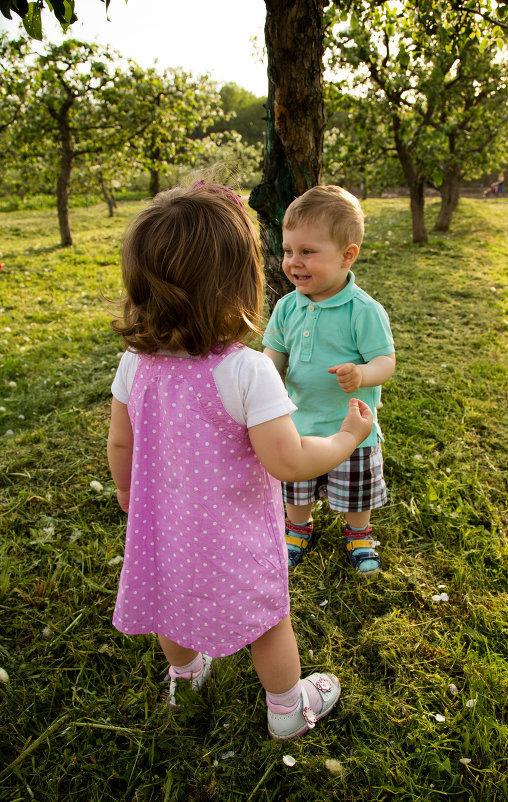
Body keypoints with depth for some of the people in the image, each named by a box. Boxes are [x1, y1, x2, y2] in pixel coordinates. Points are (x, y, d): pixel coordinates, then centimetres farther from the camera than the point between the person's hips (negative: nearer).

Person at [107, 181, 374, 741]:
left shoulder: (135, 363, -12)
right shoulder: (247, 371, -29)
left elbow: (119, 444, -1)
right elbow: (288, 462, -26)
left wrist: (126, 490, 18)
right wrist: (350, 436, -10)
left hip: (163, 524, 5)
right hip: (233, 535, -5)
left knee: (175, 608, 31)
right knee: (268, 620, 21)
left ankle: (184, 679, 60)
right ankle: (289, 710, 46)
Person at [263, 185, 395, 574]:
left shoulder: (364, 311, -20)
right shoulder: (288, 307, -5)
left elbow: (386, 360, -17)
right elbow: (276, 353, 3)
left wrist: (361, 374, -39)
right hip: (298, 423, 4)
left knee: (356, 496, 19)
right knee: (295, 490, 22)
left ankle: (359, 535, 48)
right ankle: (298, 528, 51)